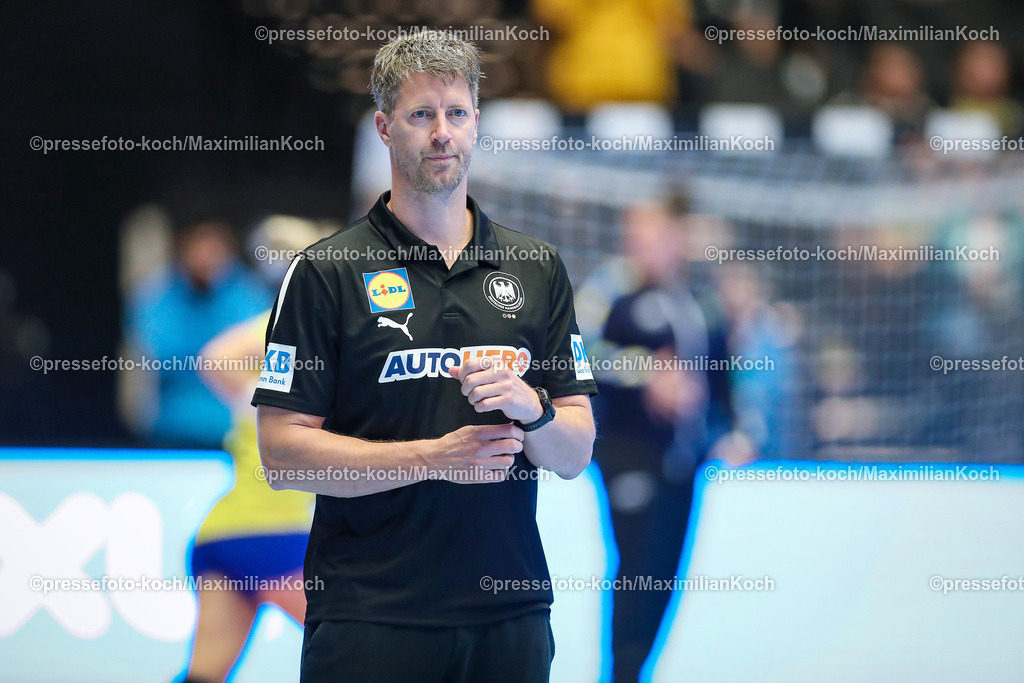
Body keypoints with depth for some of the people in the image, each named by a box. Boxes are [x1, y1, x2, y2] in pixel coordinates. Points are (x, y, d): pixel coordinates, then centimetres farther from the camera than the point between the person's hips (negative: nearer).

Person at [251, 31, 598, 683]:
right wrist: (438, 456, -16)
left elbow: (576, 454, 9)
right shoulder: (328, 271, -1)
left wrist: (531, 409, -13)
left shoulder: (538, 269, 11)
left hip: (510, 616, 3)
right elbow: (283, 451, -7)